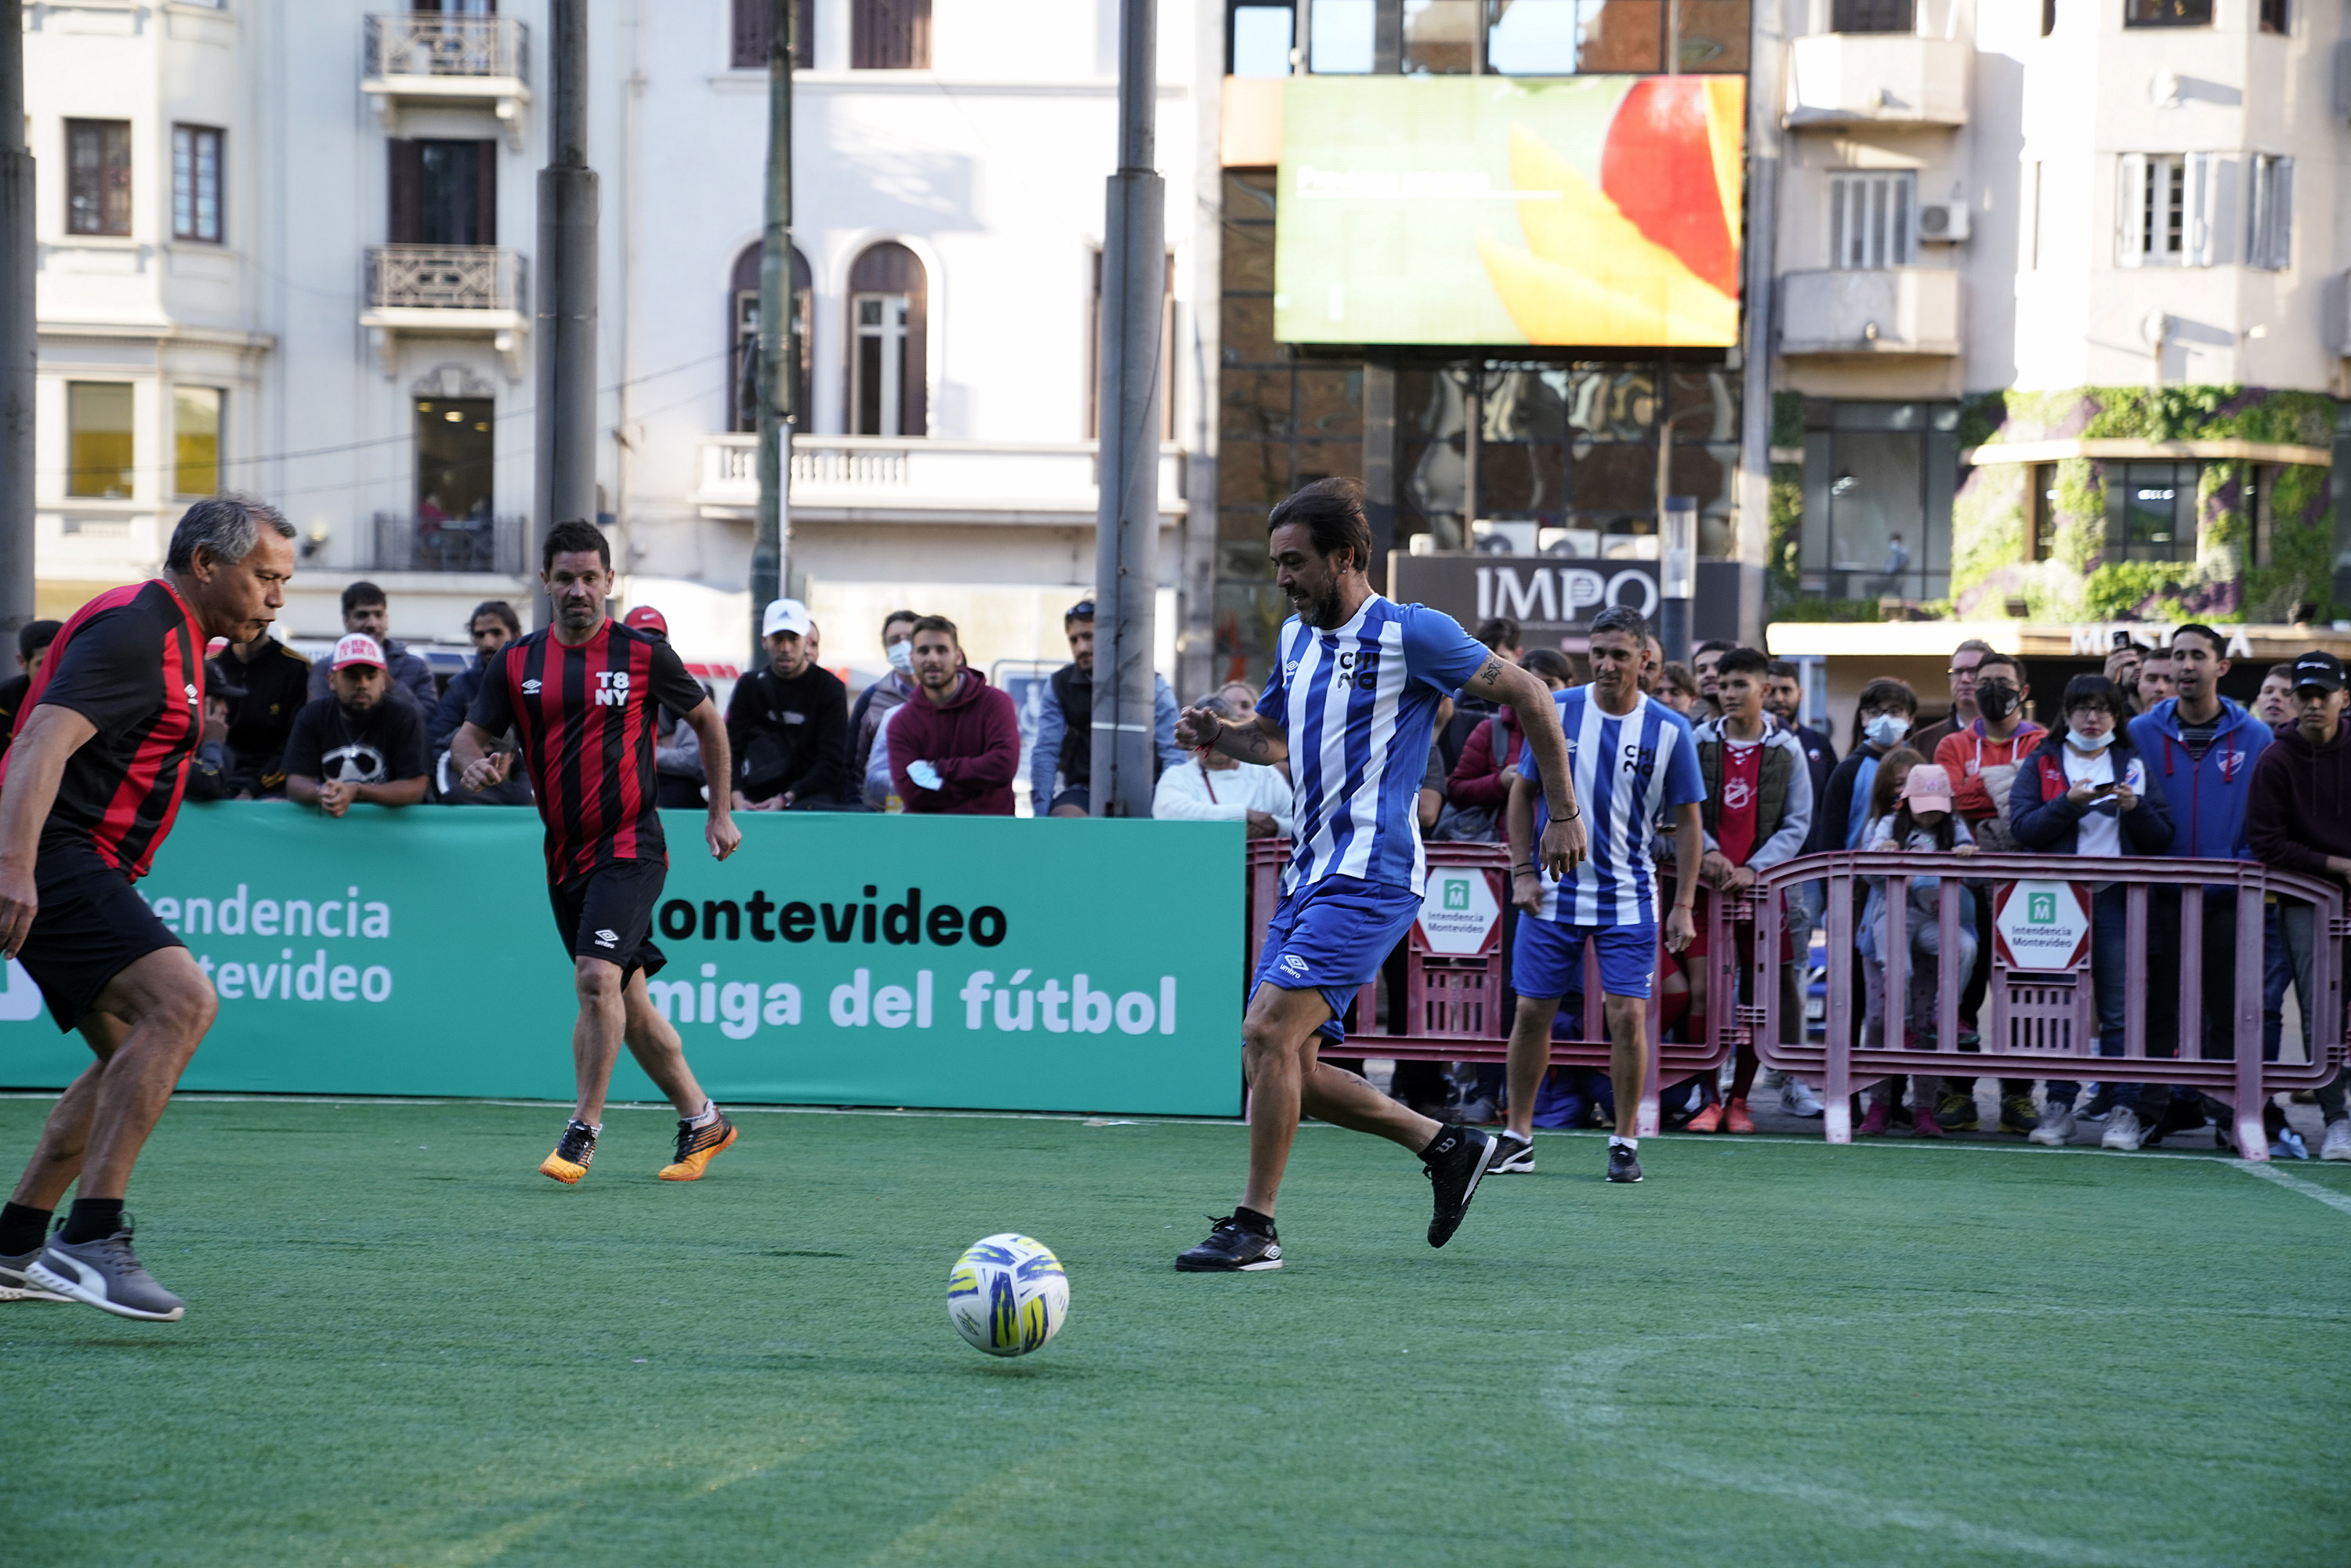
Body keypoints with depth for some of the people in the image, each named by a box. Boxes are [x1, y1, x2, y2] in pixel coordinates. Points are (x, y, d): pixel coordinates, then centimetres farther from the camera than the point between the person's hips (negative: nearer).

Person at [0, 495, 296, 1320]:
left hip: (77, 871, 11)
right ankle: (92, 1238, -31)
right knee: (182, 999, -26)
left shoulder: (171, 637, 21)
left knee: (136, 1057, 15)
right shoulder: (135, 630, -13)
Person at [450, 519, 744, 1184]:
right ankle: (701, 1118, 25)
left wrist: (721, 811, 8)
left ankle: (583, 1131, -15)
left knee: (598, 976, -22)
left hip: (629, 845, -5)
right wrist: (474, 762, -15)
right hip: (565, 852, 5)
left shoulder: (643, 653, -4)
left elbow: (707, 719, 9)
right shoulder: (517, 661, 5)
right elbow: (470, 732, 9)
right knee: (627, 998, 11)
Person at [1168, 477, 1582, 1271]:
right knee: (1279, 1062, 5)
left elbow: (1527, 694, -3)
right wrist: (1215, 733, 8)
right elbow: (1273, 737, 31)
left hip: (1370, 877, -9)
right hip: (1308, 877, 9)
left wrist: (1564, 812, -4)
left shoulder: (1410, 632, -8)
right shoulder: (1296, 637, 15)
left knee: (1270, 1031, -19)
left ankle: (1254, 1227, -13)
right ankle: (1448, 1146, 19)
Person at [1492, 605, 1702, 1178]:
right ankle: (1517, 1136, 15)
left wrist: (1683, 905, -2)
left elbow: (1688, 822, 2)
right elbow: (1524, 791, 7)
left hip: (1629, 899, -1)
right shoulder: (1557, 710, -2)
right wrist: (1522, 870, 0)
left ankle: (1625, 1141, 5)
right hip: (1554, 891, 1)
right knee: (1532, 1011, 3)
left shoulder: (1669, 731, -4)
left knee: (1628, 1016, -8)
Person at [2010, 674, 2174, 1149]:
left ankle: (2124, 1109, -2)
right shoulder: (2041, 762, 11)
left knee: (2121, 1010, -4)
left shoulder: (2132, 765, 15)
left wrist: (2135, 808, -7)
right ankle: (2059, 1106, 4)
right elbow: (2022, 827, -2)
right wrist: (2069, 802, -14)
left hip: (2117, 898, 0)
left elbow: (2161, 838, 10)